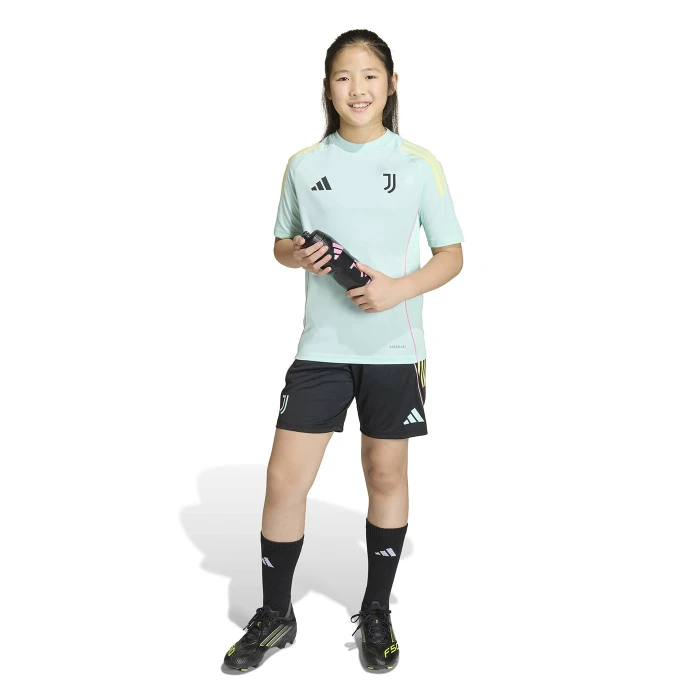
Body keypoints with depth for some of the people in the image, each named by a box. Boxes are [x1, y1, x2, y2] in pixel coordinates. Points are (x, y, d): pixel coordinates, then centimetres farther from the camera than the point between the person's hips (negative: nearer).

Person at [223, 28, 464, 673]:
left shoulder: (419, 165, 0)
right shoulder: (304, 165, 6)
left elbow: (451, 255, 2)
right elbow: (282, 243, 15)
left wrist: (399, 288, -16)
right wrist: (299, 256, -8)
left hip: (393, 348, -1)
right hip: (322, 347, 1)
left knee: (386, 476, 10)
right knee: (285, 479, -1)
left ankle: (377, 614, 29)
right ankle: (275, 617, 20)